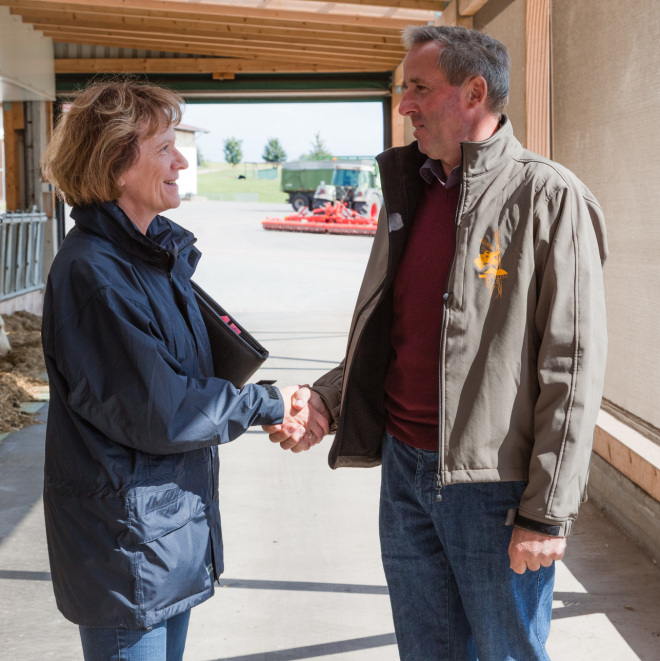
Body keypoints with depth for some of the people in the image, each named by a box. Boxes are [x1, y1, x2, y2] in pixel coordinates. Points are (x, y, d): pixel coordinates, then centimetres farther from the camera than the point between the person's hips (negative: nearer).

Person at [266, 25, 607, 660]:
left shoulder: (548, 198, -11)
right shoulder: (410, 193, 11)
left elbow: (572, 369, -14)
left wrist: (547, 513, -15)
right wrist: (326, 398, 0)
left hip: (496, 486, -6)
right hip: (404, 470, 6)